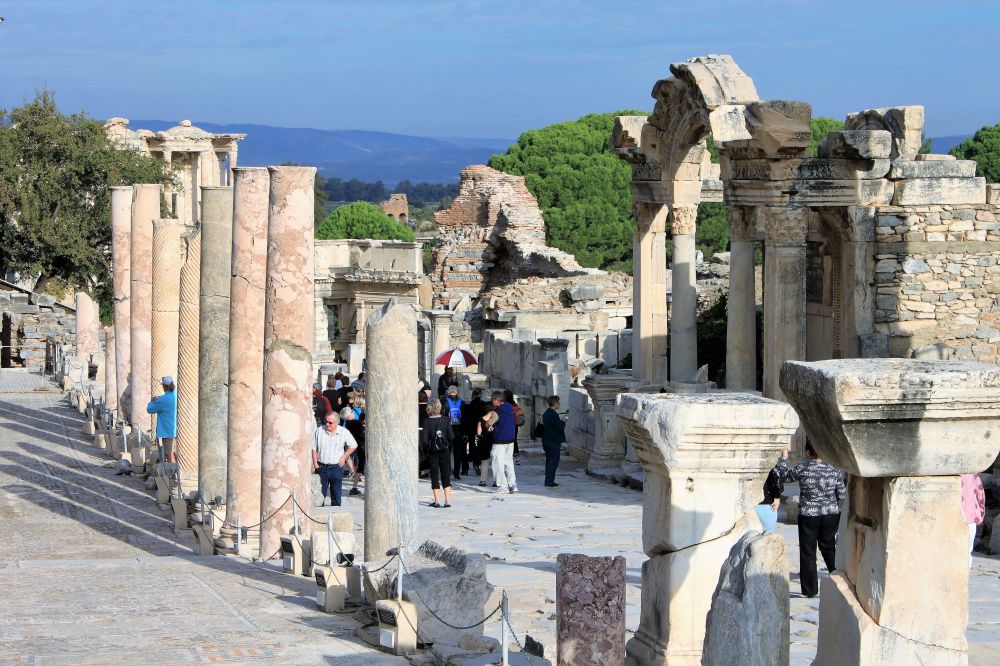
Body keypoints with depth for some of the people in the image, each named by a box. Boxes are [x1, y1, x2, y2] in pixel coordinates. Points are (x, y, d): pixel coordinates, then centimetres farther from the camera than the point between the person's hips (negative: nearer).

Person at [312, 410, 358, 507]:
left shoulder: (344, 432, -2)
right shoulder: (319, 431, -4)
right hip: (321, 467, -1)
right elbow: (313, 448, 3)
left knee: (336, 495, 7)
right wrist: (315, 464, -3)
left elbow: (353, 446, 11)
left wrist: (344, 457, 1)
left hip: (337, 467, 1)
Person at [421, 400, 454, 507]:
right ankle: (447, 500, 0)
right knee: (446, 475, 7)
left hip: (432, 451, -1)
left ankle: (437, 501, 5)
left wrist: (425, 450, 3)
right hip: (444, 450, 1)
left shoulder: (427, 422, -9)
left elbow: (424, 439, -12)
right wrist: (449, 448, 10)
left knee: (434, 475, 7)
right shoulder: (446, 420, -4)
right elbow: (451, 436, -5)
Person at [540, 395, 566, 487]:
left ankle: (548, 480, 18)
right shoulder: (554, 414, -18)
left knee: (549, 461, 15)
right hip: (554, 441, -9)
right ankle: (549, 481, -5)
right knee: (553, 462, -4)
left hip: (546, 441, 9)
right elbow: (560, 428, -20)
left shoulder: (546, 413, 9)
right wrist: (563, 422, -1)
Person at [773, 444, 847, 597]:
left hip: (808, 515, -2)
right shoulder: (834, 470, -5)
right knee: (829, 550, 17)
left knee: (808, 553, 7)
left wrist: (784, 458, 20)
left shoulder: (802, 469, -13)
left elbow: (783, 475, 5)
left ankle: (810, 589, 9)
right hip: (830, 515, 2)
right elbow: (842, 495, 3)